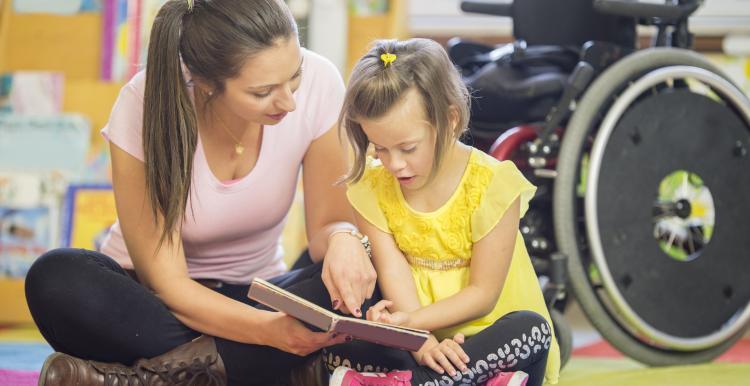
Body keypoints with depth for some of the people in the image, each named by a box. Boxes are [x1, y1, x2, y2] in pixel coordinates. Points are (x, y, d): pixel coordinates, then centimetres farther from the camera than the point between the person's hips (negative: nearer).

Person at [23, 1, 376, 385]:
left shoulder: (317, 83, -19)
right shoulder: (145, 107, -25)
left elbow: (325, 225, -9)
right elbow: (166, 282, -22)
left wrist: (342, 237, -34)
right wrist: (270, 329, -39)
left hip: (252, 296, 3)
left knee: (356, 288, -30)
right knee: (56, 279, -34)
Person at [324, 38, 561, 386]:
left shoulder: (491, 184, -14)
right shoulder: (372, 188, -4)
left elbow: (483, 293, -14)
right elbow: (394, 279, -12)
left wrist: (409, 322, -28)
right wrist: (421, 343, -31)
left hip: (487, 338, -3)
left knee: (530, 330, -34)